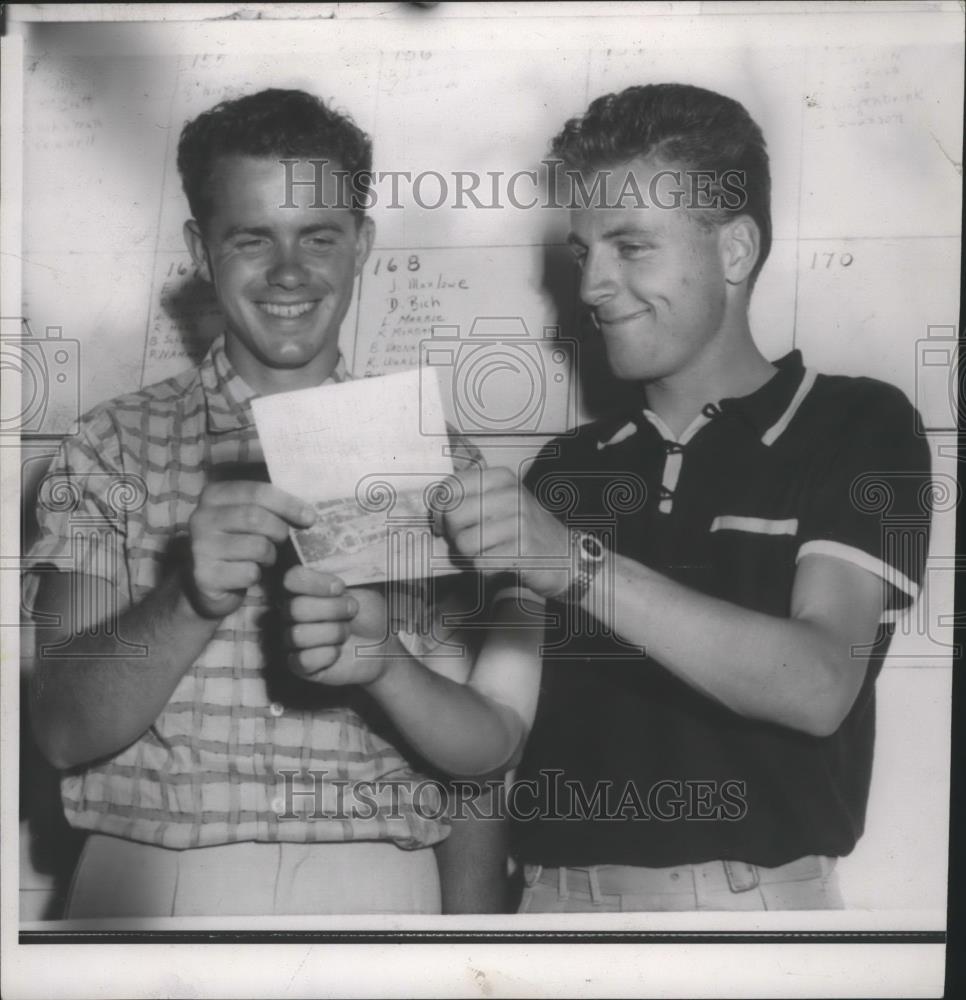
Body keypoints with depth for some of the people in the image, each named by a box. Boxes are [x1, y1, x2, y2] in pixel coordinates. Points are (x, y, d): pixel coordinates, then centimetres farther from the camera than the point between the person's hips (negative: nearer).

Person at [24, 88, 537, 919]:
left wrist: (384, 663, -22)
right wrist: (191, 602, -25)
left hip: (373, 887, 1)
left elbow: (494, 743, -2)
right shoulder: (115, 445, -1)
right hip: (150, 885, 0)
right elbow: (64, 730, -8)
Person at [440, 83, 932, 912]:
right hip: (557, 891, 1)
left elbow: (817, 684, -16)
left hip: (753, 896, -1)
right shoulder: (566, 469, 9)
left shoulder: (860, 427, -2)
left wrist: (582, 564, -24)